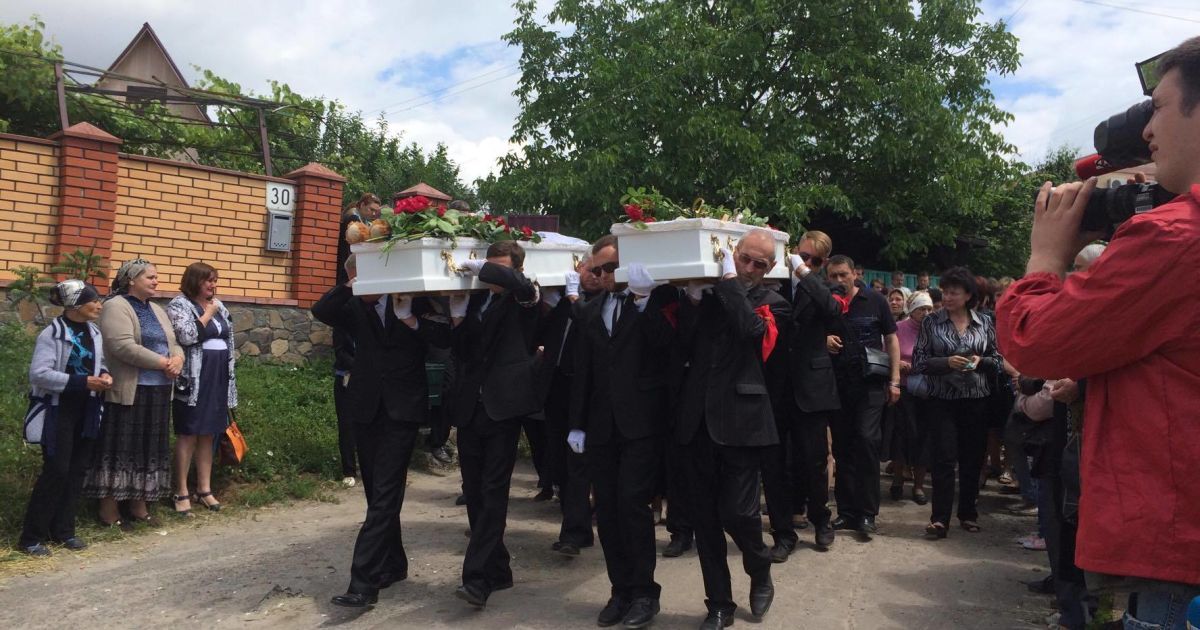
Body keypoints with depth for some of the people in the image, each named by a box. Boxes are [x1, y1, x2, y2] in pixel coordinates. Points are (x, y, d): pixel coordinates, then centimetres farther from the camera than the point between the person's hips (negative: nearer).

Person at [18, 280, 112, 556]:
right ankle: (32, 536, 5)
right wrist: (82, 382, -25)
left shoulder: (95, 332, 7)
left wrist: (105, 376, -3)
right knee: (56, 470, -7)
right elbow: (39, 374, -20)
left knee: (77, 470, 9)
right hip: (59, 410, -7)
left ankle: (63, 530, 20)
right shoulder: (52, 334, -13)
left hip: (86, 410, 7)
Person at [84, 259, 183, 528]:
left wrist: (177, 359, -8)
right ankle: (109, 510, 7)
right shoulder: (116, 307, -8)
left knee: (148, 449, 12)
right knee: (120, 449, -2)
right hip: (127, 392, -8)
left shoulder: (157, 310, 17)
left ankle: (138, 504, 22)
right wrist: (163, 363, -18)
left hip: (157, 391, 8)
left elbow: (174, 342, 16)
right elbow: (123, 346, -21)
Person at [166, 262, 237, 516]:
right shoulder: (179, 304, -6)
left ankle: (204, 488, 18)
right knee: (187, 435, -2)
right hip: (193, 381, -6)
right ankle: (181, 493, 6)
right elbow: (187, 335, -23)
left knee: (208, 435, 11)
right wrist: (208, 314, -11)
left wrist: (229, 380, 18)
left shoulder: (218, 306, 14)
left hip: (217, 379, 6)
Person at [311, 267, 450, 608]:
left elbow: (445, 337, -8)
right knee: (378, 492, 12)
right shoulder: (355, 308, 8)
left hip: (402, 409, -4)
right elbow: (321, 310, -11)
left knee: (385, 494, -10)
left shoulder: (413, 301, 1)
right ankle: (393, 564, 27)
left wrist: (413, 321, -20)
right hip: (366, 409, 4)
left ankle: (364, 582, -12)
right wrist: (349, 286, -19)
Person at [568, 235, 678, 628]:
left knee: (633, 503, -8)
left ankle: (645, 591, 7)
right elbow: (582, 372, 15)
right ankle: (621, 589, 18)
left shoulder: (656, 299, 0)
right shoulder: (590, 312, 15)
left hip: (641, 422, -5)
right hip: (601, 425, 6)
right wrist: (577, 423, 11)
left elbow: (666, 344, -17)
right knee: (607, 509, 7)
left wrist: (643, 298, -21)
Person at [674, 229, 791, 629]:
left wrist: (730, 279, -11)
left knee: (737, 512, -4)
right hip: (698, 419, 3)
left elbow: (752, 330, -17)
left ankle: (761, 575, 28)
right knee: (704, 517, 7)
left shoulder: (772, 304, 5)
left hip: (739, 420, -3)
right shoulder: (707, 296, 11)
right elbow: (683, 348, 2)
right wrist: (694, 298, -7)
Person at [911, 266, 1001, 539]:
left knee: (972, 458, 8)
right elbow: (919, 361, -2)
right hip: (942, 399, -2)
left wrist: (980, 361, -10)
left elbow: (998, 360, 10)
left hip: (976, 398, 2)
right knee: (944, 458, -5)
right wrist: (946, 362, -18)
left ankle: (968, 513, 24)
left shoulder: (985, 322, 6)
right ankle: (940, 518, 0)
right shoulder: (931, 322, 1)